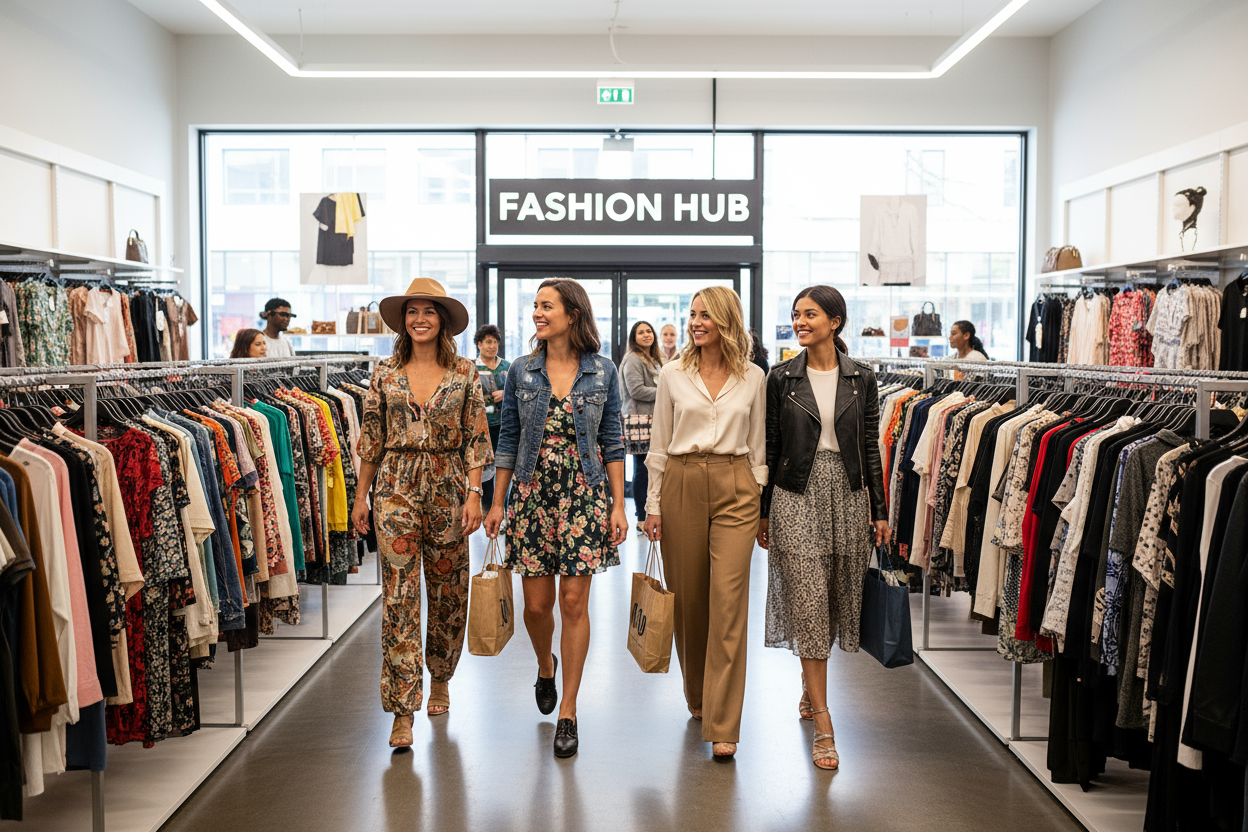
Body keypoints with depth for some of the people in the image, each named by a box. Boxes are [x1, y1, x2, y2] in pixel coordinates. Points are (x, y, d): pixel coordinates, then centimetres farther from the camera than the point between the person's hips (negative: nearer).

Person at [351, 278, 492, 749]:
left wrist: (473, 494, -7)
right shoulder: (385, 375, 5)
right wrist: (361, 496, 7)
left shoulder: (464, 375, 2)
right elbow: (371, 440, 8)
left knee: (448, 591, 11)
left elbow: (476, 440, 0)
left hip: (448, 486, 0)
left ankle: (439, 680, 35)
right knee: (399, 598, -5)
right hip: (396, 489, 0)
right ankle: (403, 711, 0)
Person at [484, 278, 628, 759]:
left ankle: (567, 713, 13)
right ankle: (545, 667, 39)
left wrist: (618, 504, -2)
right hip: (532, 493, 2)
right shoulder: (522, 372, 4)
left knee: (574, 603, 0)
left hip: (584, 494, -1)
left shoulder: (602, 372, 0)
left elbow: (612, 443, 3)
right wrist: (498, 502, 5)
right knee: (537, 603, 5)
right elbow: (508, 440, 7)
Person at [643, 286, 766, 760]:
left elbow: (757, 446, 10)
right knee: (687, 596, 9)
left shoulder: (752, 378, 5)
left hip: (735, 488, -1)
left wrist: (758, 500, 6)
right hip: (682, 485, 1)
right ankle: (697, 696, 32)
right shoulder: (673, 375, 5)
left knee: (729, 600, -8)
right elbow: (659, 445, 7)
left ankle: (723, 724, -3)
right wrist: (654, 504, 3)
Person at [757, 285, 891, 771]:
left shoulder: (861, 379, 4)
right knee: (808, 602, -6)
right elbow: (770, 447, 3)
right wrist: (763, 512, 3)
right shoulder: (782, 378, 1)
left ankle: (809, 687, 37)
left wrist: (880, 510, 4)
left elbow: (871, 448, 6)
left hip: (847, 495, 2)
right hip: (797, 495, -2)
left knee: (835, 599, 11)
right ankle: (823, 726, -2)